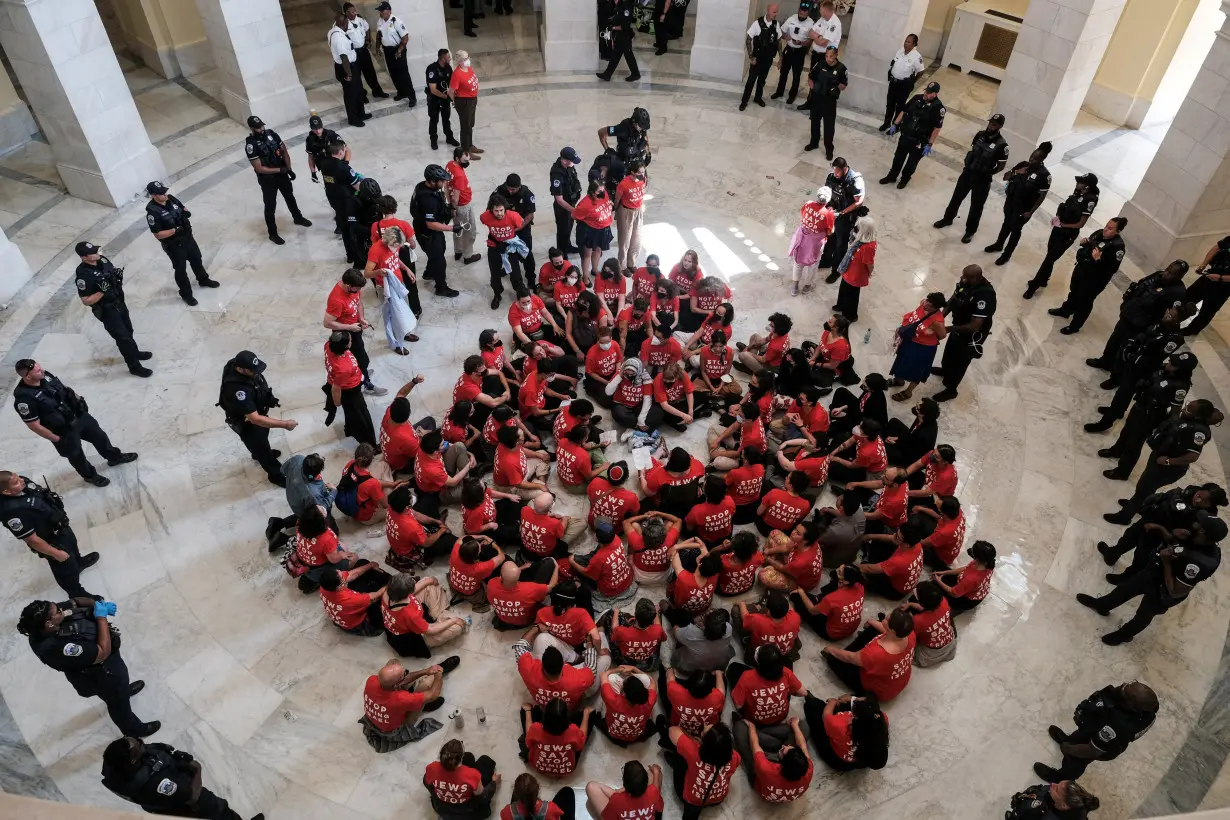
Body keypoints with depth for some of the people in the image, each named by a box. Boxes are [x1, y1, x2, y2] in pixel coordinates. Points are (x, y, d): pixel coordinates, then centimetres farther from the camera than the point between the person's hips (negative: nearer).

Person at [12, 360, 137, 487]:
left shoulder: (45, 376, -12)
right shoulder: (24, 398, -32)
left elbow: (65, 390, 9)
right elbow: (34, 425, -24)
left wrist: (79, 400, 10)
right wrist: (57, 439, -16)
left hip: (78, 415, 6)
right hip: (63, 431, -6)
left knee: (99, 435, 24)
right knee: (76, 455, 17)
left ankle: (114, 457, 50)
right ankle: (90, 476, 43)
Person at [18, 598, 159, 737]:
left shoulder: (39, 630, -21)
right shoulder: (60, 648, -45)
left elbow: (76, 601, -6)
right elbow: (103, 652, -37)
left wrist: (98, 604, -24)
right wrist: (101, 617, -33)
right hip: (102, 674, -7)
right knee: (118, 701, 23)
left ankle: (124, 690, 72)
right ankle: (133, 729, 50)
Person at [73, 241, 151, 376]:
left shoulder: (102, 260, -7)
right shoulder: (83, 275, -28)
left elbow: (113, 272, 13)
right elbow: (86, 301, -23)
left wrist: (119, 274, -10)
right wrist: (102, 291, -34)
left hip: (119, 302, 7)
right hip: (107, 310, -7)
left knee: (128, 331, 25)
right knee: (122, 336, 2)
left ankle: (134, 352, 48)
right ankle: (134, 366, 16)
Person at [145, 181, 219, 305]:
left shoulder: (170, 199, -8)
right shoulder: (152, 212, -27)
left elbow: (183, 209, 9)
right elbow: (158, 234, -23)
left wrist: (187, 213, -14)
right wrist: (175, 230, -32)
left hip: (187, 237, 6)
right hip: (173, 245, -6)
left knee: (196, 259, 26)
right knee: (180, 269, 11)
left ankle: (203, 280, 52)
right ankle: (186, 294, 30)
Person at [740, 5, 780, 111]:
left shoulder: (776, 24, -3)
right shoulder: (757, 23, -17)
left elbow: (778, 41, 8)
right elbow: (748, 40, -12)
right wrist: (751, 57, -15)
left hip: (768, 58, 4)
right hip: (757, 58, -4)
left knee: (762, 79, 18)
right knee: (751, 80, 2)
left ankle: (758, 98, 36)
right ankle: (744, 101, 14)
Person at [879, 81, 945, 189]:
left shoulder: (938, 107, -21)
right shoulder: (917, 98, -5)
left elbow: (937, 128, -18)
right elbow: (904, 111, 8)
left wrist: (929, 144, -18)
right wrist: (895, 124, 5)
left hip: (919, 142, -4)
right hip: (905, 136, 5)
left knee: (912, 162, 15)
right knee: (898, 158, 19)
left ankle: (905, 179, 38)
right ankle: (892, 176, 39)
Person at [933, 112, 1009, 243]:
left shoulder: (1001, 144, -18)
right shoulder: (980, 134, -2)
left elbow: (1001, 166, -10)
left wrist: (988, 173, -15)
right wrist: (966, 164, 3)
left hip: (982, 179, -5)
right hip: (968, 172, 5)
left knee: (976, 206, 8)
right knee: (957, 197, 18)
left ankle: (970, 231, 23)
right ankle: (948, 219, 40)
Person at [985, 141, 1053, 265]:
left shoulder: (1044, 174, -19)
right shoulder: (1023, 165, -4)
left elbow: (1042, 195, -15)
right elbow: (1005, 177, 3)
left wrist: (1031, 211, -16)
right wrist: (1015, 173, -18)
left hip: (1023, 208, -5)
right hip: (1010, 201, 5)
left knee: (1015, 230, 8)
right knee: (1006, 224, 23)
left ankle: (1006, 254, 22)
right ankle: (998, 245, 44)